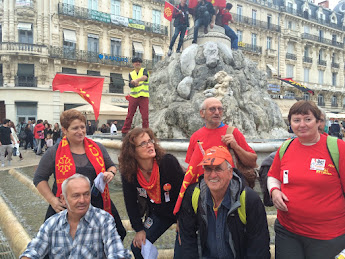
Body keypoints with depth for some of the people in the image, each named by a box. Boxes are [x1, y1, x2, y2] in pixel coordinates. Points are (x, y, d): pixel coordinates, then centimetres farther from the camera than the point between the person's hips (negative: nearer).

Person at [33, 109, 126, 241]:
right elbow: (39, 178, 4)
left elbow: (111, 166, 18)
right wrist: (52, 200, -8)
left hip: (98, 205, 3)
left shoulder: (97, 148, 6)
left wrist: (111, 173, -5)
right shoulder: (54, 153, -1)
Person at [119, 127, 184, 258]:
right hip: (158, 214, 4)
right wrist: (139, 229, -3)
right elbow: (131, 203, -2)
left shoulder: (169, 162, -27)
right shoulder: (128, 174, -15)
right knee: (137, 247, 7)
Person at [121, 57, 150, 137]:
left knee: (145, 116, -4)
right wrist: (134, 83, -25)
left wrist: (137, 80, -31)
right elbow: (130, 84, -2)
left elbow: (145, 77, -16)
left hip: (144, 97, -2)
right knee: (129, 115, 1)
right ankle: (124, 132, 6)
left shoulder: (144, 70, 9)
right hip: (133, 97, 2)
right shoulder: (131, 74, 15)